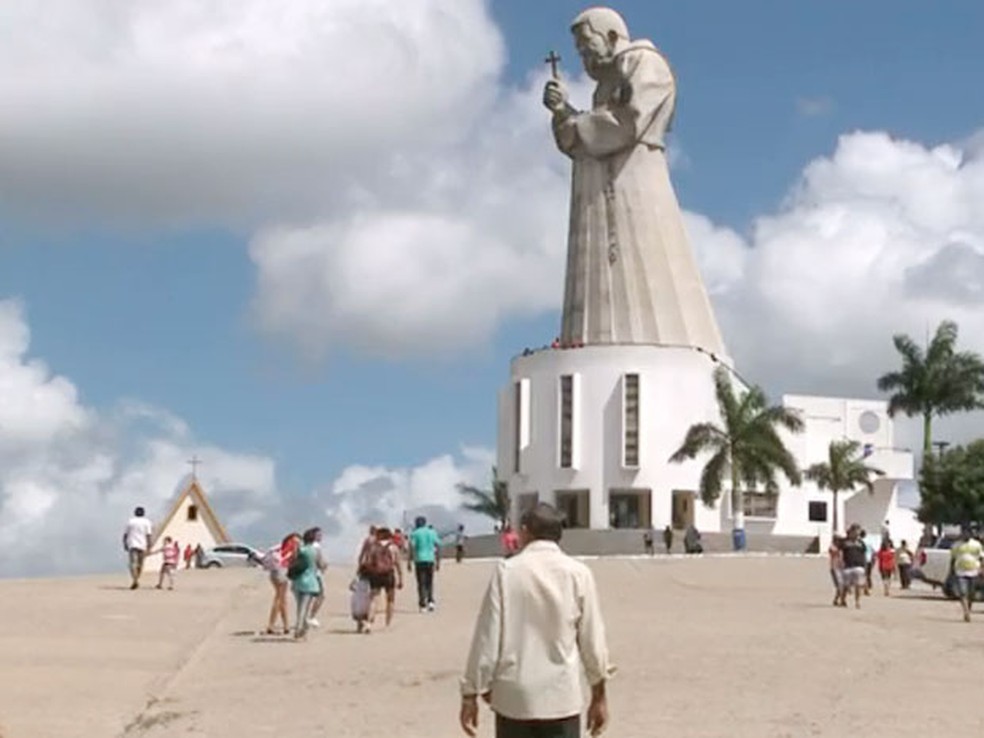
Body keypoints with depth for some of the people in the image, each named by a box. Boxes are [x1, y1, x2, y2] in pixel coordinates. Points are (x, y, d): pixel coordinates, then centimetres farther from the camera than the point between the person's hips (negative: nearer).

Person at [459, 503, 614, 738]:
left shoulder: (506, 571, -4)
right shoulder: (578, 573, -2)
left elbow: (487, 636, -4)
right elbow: (592, 638, 3)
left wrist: (471, 694, 4)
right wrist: (599, 695, 15)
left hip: (513, 699, 0)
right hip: (562, 699, 0)